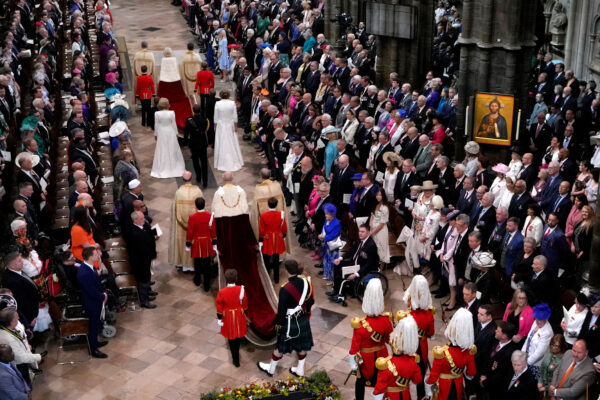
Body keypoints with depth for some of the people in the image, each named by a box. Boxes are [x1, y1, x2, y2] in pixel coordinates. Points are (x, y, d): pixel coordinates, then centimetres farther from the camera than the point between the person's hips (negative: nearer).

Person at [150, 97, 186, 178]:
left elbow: (156, 125, -5)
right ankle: (173, 168, 21)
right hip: (171, 133, 0)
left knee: (162, 151, 10)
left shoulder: (157, 114, -13)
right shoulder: (171, 113, -14)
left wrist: (155, 134, 8)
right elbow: (174, 124, -6)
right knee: (172, 151, 12)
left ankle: (162, 169, 14)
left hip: (161, 134, 0)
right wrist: (176, 133, 7)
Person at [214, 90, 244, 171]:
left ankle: (222, 163, 12)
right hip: (230, 126, 1)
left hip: (220, 126, -1)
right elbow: (235, 116, -6)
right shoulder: (232, 103, -10)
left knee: (221, 144, 8)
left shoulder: (217, 104, -12)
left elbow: (216, 117, -6)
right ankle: (234, 162, 21)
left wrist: (215, 126, 5)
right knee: (232, 144, 12)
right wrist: (235, 126, 3)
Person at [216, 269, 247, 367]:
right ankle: (236, 354, 47)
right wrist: (244, 313, 12)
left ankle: (236, 360, 20)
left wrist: (219, 319, 1)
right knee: (238, 335, 24)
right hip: (239, 316, 2)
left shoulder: (222, 292, -23)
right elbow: (245, 304, -5)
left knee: (231, 338, 13)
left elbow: (219, 308, -12)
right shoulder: (241, 289, -19)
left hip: (228, 317, -2)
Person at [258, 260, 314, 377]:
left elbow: (282, 310, -21)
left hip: (290, 322, -5)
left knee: (281, 346, 15)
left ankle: (271, 369, 37)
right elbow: (311, 301, 3)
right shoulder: (306, 282, -12)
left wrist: (279, 323, -5)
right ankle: (300, 370, 39)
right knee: (302, 345, 22)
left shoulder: (285, 289, -29)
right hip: (304, 319, 5)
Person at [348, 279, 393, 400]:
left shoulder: (360, 324, -30)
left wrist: (353, 363, -4)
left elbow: (355, 346, -18)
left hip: (365, 359, -2)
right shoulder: (386, 319, -22)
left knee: (361, 381, 23)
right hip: (381, 356, 2)